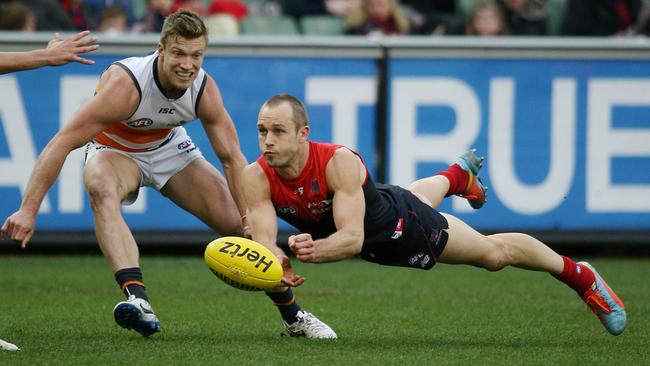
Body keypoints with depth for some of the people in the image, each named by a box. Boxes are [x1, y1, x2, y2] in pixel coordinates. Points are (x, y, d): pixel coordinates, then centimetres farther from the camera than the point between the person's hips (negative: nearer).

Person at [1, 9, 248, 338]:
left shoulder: (204, 89, -22)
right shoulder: (125, 85, -37)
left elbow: (232, 158, -10)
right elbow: (62, 143, -38)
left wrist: (250, 223, -16)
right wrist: (27, 211, -43)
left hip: (170, 147, 4)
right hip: (114, 148, -4)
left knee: (236, 224, -5)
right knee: (101, 188, -40)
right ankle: (137, 298, -56)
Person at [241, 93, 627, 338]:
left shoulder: (339, 161, -44)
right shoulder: (256, 177, -33)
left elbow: (352, 237, -49)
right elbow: (264, 241, -40)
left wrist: (314, 250, -70)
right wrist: (280, 262, -63)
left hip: (396, 225, -6)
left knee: (494, 253, 10)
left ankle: (579, 274, 34)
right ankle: (459, 173, 73)